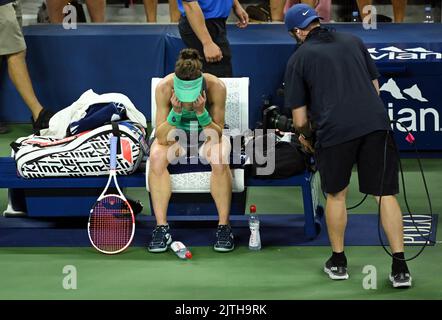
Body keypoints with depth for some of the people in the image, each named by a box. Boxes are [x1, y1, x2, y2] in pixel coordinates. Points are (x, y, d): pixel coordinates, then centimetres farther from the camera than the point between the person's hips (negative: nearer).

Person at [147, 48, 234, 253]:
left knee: (219, 159, -34)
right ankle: (161, 227, -24)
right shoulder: (164, 88, -24)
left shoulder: (216, 87, -26)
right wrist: (176, 112, -38)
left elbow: (216, 135, -22)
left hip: (207, 135, -1)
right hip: (175, 135, 1)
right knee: (156, 157, -31)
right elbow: (161, 138, -23)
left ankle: (224, 226, -22)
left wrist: (201, 112, -38)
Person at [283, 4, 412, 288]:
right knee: (386, 194, 5)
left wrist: (308, 139, 29)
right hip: (376, 123, 2)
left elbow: (300, 120, 9)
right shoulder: (352, 41, 20)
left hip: (334, 129, -2)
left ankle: (338, 262, 26)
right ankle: (400, 267, 2)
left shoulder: (298, 59, 10)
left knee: (336, 194, 18)